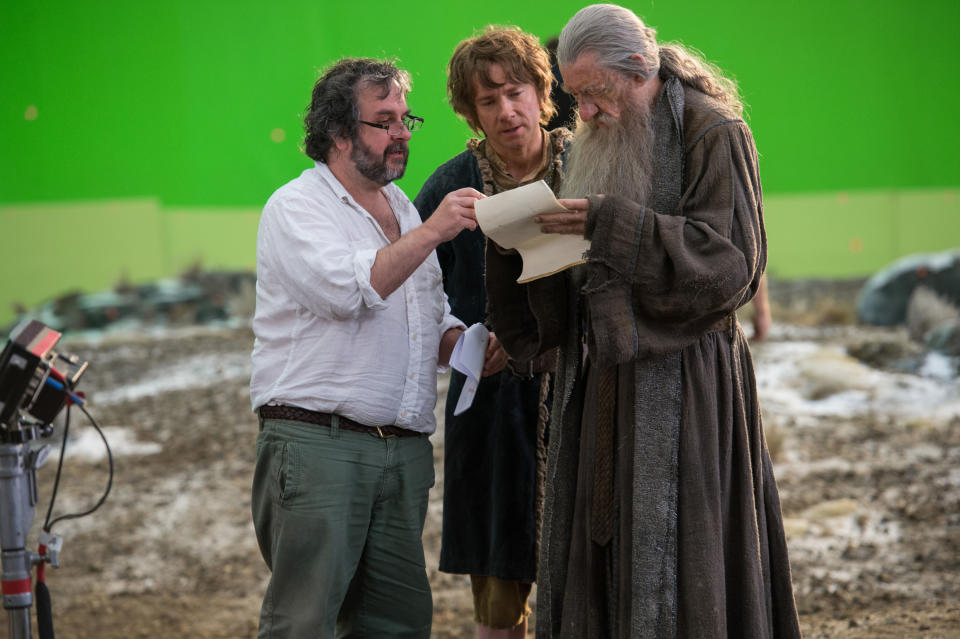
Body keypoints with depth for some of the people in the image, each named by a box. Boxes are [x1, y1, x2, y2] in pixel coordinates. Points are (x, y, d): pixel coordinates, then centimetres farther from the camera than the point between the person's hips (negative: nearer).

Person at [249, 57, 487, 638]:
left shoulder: (403, 210, 22)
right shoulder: (296, 207, -2)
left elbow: (432, 318, 30)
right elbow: (350, 290, -20)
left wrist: (463, 343, 9)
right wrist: (431, 233, -21)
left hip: (404, 452, 7)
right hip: (316, 444, -7)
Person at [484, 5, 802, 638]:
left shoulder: (713, 133, -5)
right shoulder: (598, 145, 16)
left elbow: (730, 260, -16)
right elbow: (570, 282, 19)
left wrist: (611, 224, -22)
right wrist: (515, 245, -2)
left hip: (680, 381, -7)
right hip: (599, 385, 7)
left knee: (674, 561, -7)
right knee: (596, 557, 4)